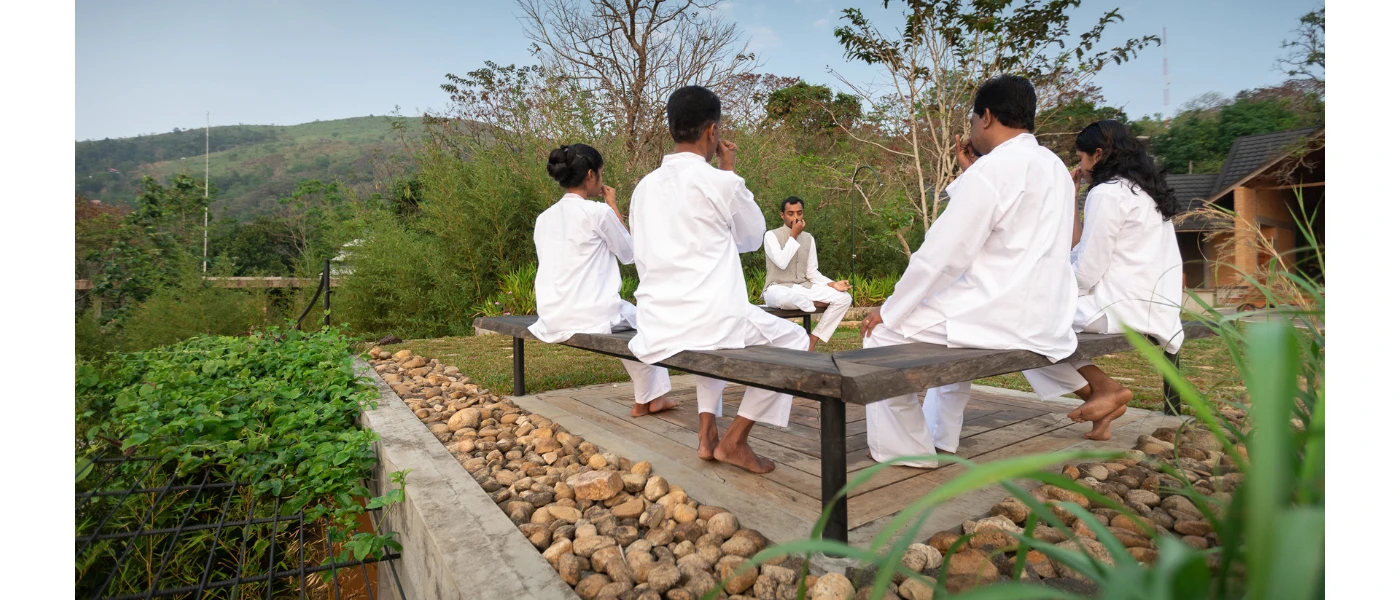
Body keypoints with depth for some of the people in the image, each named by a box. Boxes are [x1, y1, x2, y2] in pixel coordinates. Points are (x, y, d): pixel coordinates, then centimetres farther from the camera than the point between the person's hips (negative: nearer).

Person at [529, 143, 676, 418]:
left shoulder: (544, 218, 8)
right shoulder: (598, 212, -11)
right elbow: (629, 254, 3)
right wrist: (614, 207, 7)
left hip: (552, 318, 7)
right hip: (591, 316, -7)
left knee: (627, 314, 31)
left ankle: (649, 398, 38)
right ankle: (647, 399, 32)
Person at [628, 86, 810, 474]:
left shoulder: (645, 186, 9)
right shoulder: (721, 182, -8)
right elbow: (753, 237, 9)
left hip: (655, 330, 7)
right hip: (713, 321, -6)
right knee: (794, 339, 19)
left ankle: (707, 434, 26)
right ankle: (734, 441, 12)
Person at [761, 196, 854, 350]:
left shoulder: (808, 238, 11)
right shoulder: (771, 235, -6)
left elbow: (811, 272, 10)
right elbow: (781, 262, -22)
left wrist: (833, 284, -7)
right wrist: (794, 235, -15)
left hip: (804, 288, 6)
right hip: (778, 289, -6)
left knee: (844, 298, -13)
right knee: (785, 298, -44)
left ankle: (812, 343, -12)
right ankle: (816, 304, -9)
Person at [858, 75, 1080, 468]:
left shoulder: (990, 170, -15)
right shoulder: (1055, 168, 12)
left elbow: (941, 256, -18)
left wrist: (888, 312, -8)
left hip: (1002, 317, -9)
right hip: (1047, 318, 10)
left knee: (883, 334, 3)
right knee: (956, 319, 35)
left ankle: (905, 448, 14)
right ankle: (941, 436, 39)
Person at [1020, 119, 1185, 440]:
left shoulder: (1107, 193, -12)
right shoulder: (1144, 191, 17)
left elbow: (1086, 273, -16)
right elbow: (1088, 254, 13)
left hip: (1123, 306, -10)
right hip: (1155, 305, 10)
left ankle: (1106, 389, 1)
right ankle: (1102, 399, 10)